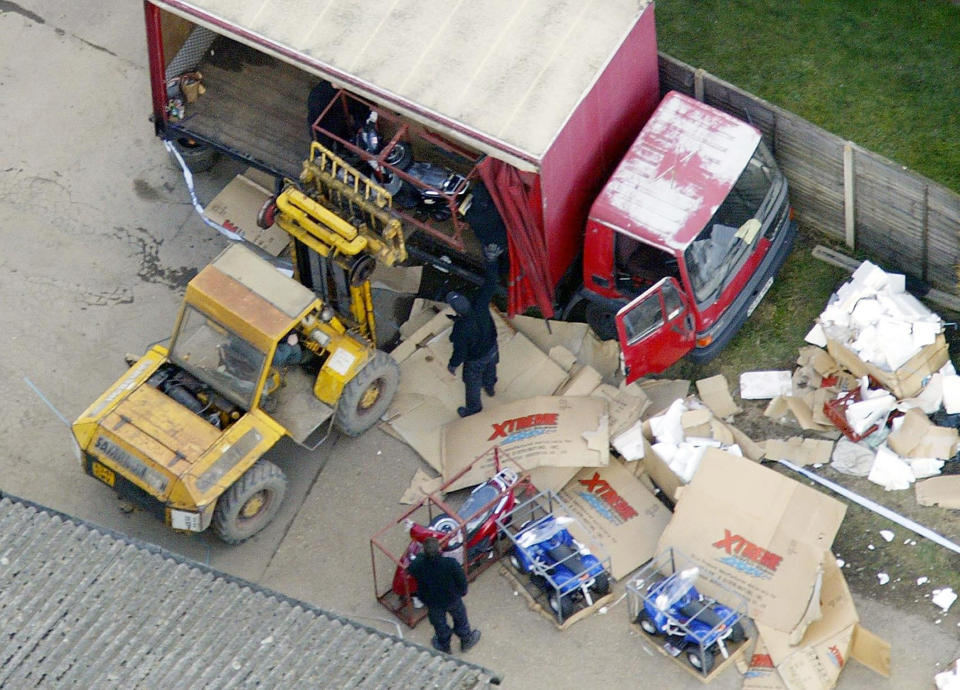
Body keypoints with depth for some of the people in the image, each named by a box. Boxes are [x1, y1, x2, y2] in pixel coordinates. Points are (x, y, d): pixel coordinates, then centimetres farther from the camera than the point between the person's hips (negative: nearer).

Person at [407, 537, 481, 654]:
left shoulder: (417, 566, -34)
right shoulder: (451, 564, -36)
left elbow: (411, 570, -8)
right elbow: (461, 580, -19)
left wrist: (422, 554, 4)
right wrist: (463, 591, 5)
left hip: (432, 602, 1)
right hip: (452, 599, -1)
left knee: (439, 624, 29)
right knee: (460, 618, 30)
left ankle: (444, 645, 54)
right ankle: (466, 640, 53)